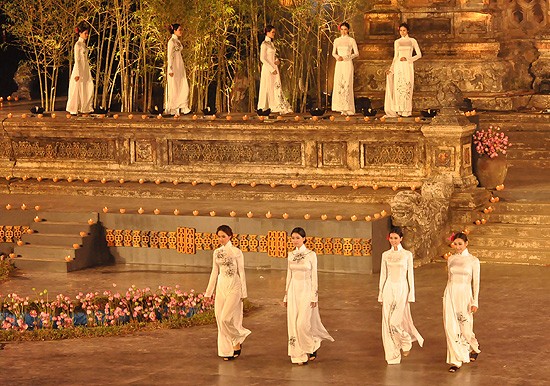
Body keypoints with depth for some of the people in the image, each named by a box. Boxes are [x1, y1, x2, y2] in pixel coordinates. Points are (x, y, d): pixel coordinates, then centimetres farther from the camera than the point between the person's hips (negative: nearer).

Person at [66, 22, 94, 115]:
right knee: (77, 90, -2)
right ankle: (74, 110, 5)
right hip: (79, 69, -8)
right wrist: (77, 73, -18)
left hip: (86, 69, 8)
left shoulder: (84, 44, 13)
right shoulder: (78, 44, -12)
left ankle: (85, 108, 10)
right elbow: (77, 59, -15)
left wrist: (88, 71, 19)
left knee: (89, 89, 4)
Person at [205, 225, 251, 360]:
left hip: (233, 287, -6)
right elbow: (214, 272, 14)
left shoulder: (236, 252, -6)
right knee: (220, 320, 3)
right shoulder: (217, 253, 9)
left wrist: (243, 292, -6)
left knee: (226, 318, -15)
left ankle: (237, 341, 10)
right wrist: (209, 292, 13)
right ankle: (227, 350, 11)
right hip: (221, 287, 6)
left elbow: (241, 272, -5)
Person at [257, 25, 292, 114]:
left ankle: (279, 107, 1)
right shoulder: (264, 44, -12)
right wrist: (271, 69, -18)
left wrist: (277, 61, 0)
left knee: (277, 87, 3)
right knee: (268, 88, -3)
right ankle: (265, 108, 4)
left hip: (274, 68, 8)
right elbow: (262, 58, -16)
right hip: (268, 69, -8)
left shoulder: (271, 43, 14)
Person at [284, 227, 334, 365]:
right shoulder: (291, 255, 9)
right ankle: (299, 355, 9)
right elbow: (289, 276, 13)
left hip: (306, 291, -5)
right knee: (293, 324, 1)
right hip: (293, 291, 5)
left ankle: (313, 346, 13)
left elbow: (314, 276, -6)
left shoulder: (311, 255, -5)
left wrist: (314, 297, -10)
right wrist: (286, 296, 11)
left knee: (303, 323, -12)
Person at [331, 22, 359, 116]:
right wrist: (337, 57, -7)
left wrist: (345, 58, -11)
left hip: (347, 64, -4)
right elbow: (333, 53, 16)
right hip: (339, 64, 4)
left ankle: (348, 109, -9)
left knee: (347, 85, -9)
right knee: (338, 84, -4)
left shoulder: (351, 40, 2)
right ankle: (342, 108, -1)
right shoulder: (337, 40, 13)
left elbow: (356, 53, 0)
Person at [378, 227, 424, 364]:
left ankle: (406, 341, 18)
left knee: (395, 322, -12)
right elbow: (383, 275, 10)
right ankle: (393, 356, 8)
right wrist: (381, 295, 7)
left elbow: (410, 275, 0)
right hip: (388, 289, 3)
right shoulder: (386, 255, 7)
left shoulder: (407, 255, -1)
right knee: (387, 323, 0)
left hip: (402, 289, -3)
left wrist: (411, 296, -4)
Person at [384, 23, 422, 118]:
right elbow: (395, 56, 14)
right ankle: (399, 110, -2)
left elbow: (419, 54, 3)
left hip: (408, 66, -2)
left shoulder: (412, 41, 7)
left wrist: (407, 59, -8)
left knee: (407, 87, -6)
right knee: (399, 87, -5)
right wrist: (391, 69, 7)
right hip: (399, 66, 2)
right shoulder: (397, 42, 12)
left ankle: (407, 110, -3)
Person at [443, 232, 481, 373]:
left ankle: (474, 348, 35)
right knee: (451, 328, -4)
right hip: (450, 294, 3)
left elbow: (476, 282, -3)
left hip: (465, 295, -3)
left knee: (465, 328, 2)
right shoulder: (451, 259, 7)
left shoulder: (473, 260, -3)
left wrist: (475, 302, -8)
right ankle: (456, 361, 3)